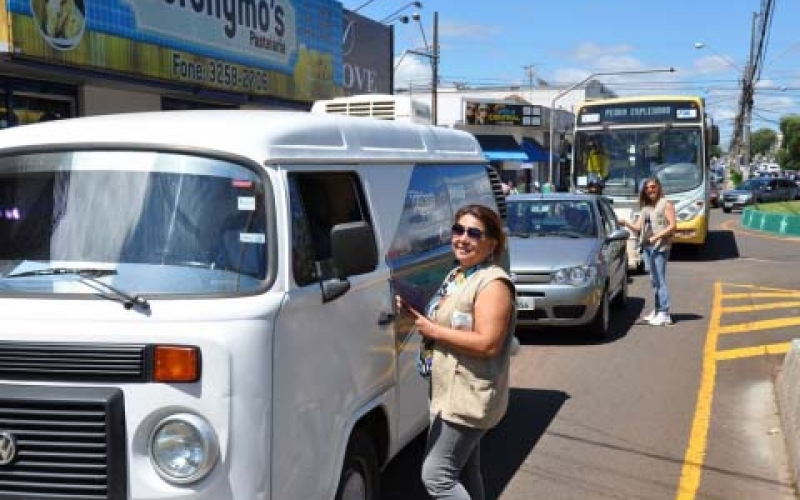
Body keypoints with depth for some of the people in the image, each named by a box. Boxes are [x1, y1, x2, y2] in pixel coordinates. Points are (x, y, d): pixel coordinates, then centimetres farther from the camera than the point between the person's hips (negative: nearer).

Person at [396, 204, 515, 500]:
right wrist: (415, 314, 4)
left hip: (468, 398, -10)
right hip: (449, 393, 10)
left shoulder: (492, 283, -17)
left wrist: (432, 330, -20)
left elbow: (487, 344, -25)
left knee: (436, 476, -9)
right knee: (465, 474, 18)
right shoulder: (456, 276, 12)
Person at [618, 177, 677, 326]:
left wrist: (656, 237, -15)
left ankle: (664, 314, -10)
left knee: (660, 279, -10)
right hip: (647, 246, 7)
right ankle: (657, 311, 18)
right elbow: (638, 227, 13)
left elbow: (673, 225, -8)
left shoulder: (666, 204, -1)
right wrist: (626, 223, -6)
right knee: (654, 280, 11)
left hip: (660, 246, -7)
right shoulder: (646, 208, 18)